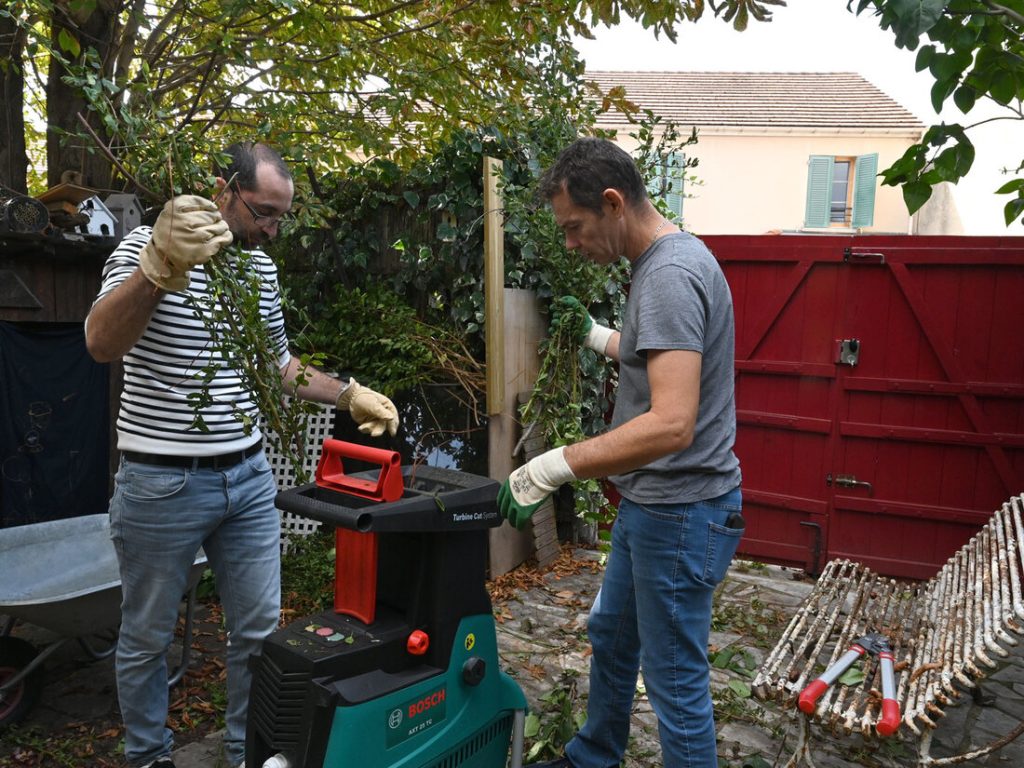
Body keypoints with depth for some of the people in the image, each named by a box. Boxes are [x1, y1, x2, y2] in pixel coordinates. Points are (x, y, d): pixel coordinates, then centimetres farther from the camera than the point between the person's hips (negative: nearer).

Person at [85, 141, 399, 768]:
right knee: (147, 638, 13)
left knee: (260, 631, 11)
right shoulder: (147, 247, -11)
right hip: (162, 484, -5)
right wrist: (161, 266, -44)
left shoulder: (262, 268, 7)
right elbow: (102, 343, -29)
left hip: (248, 478, 5)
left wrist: (350, 394, 10)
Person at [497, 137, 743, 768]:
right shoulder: (663, 260, 8)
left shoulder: (670, 275, -24)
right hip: (650, 504, 11)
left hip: (681, 513, -11)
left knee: (676, 679, 5)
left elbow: (672, 425, -32)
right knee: (611, 636, 26)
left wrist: (552, 468, -30)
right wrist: (596, 335, 24)